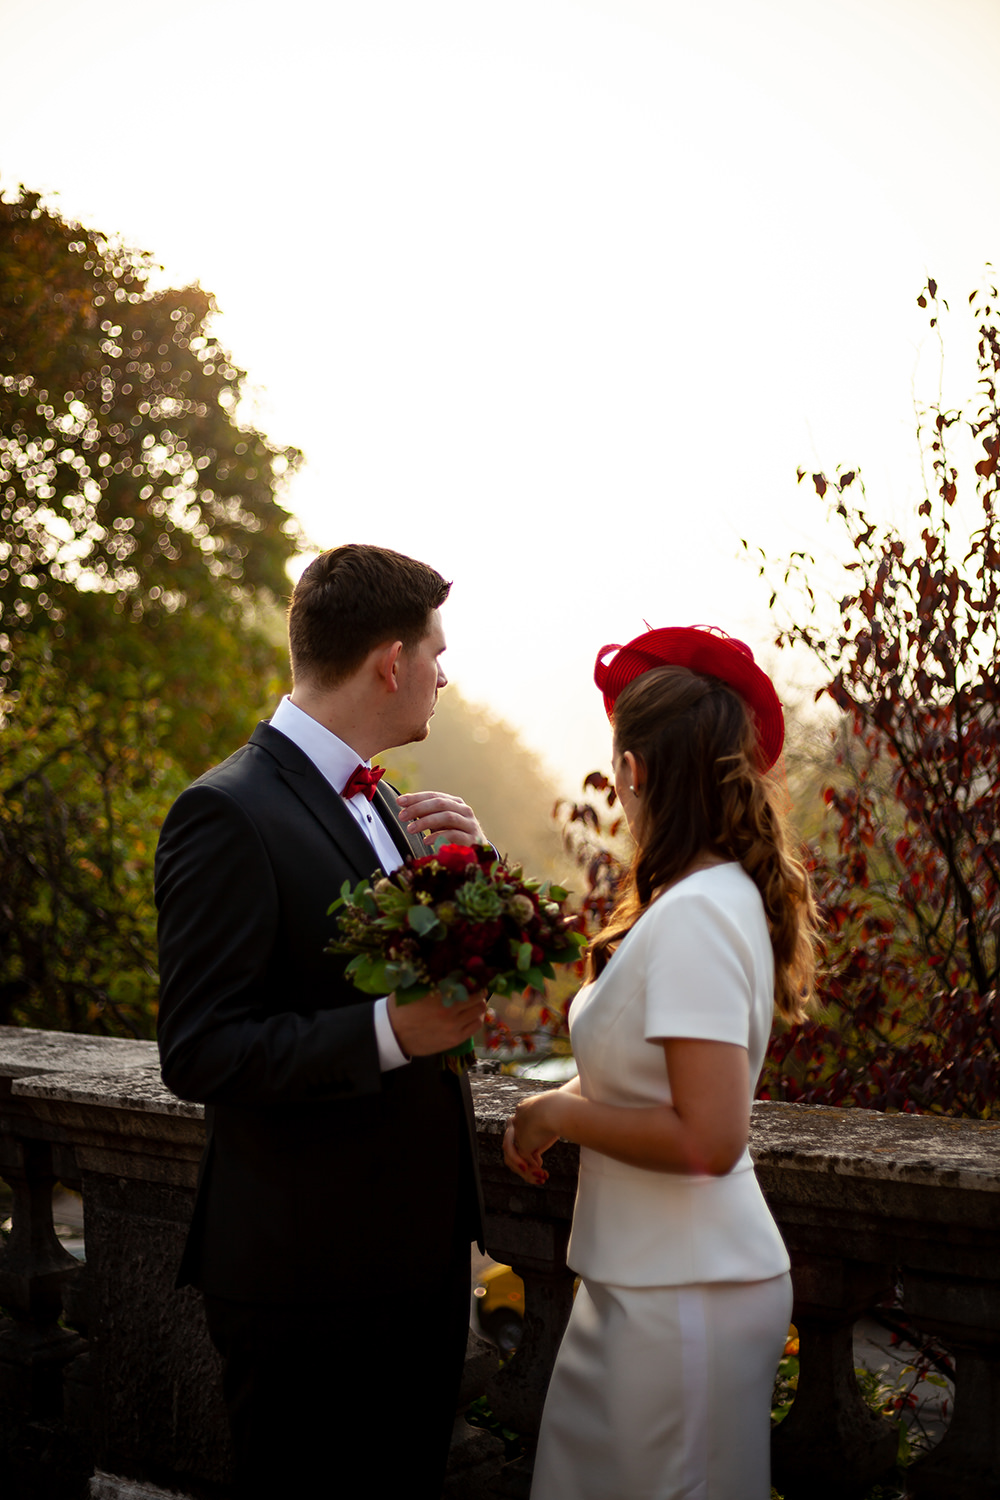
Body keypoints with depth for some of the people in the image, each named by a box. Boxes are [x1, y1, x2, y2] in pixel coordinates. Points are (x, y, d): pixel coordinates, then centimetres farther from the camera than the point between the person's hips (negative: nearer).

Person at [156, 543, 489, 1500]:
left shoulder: (379, 803, 9)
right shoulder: (229, 813, -17)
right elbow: (198, 1053, -21)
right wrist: (389, 1032, -29)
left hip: (423, 1253, 8)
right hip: (305, 1277, -8)